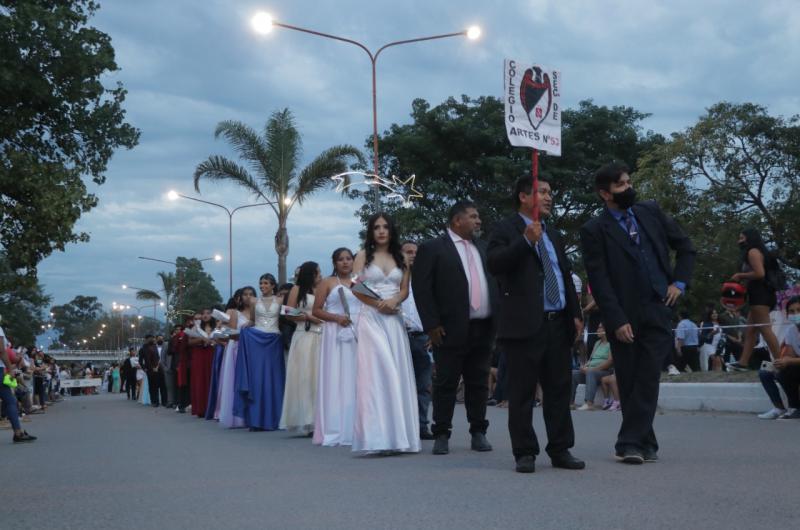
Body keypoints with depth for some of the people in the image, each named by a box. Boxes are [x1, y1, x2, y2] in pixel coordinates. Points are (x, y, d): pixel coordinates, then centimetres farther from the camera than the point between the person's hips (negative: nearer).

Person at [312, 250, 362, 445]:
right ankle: (334, 431, -4)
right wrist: (336, 317, -12)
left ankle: (356, 430, 6)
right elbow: (316, 310, 2)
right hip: (336, 335, -3)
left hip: (358, 334, 3)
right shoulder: (327, 283, 7)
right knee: (335, 380, -5)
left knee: (356, 380, 1)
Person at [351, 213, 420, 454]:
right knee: (377, 371, -12)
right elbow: (356, 288, -1)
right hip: (371, 317, -3)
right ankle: (380, 436, -15)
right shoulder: (363, 256, 7)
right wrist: (379, 304, -11)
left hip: (394, 319, 3)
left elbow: (405, 289, 9)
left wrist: (394, 301, -12)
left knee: (397, 372, -2)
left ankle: (396, 435, 1)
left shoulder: (400, 258, 15)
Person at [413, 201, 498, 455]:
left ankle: (478, 432, 19)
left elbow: (494, 281, 19)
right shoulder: (432, 248, -3)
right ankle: (441, 435, 7)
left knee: (479, 383, 10)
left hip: (483, 328, 5)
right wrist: (431, 324, -13)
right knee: (446, 384, 0)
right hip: (451, 329, -5)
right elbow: (421, 288, -8)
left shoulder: (483, 248, 16)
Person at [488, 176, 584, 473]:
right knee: (522, 392, -2)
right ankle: (525, 453, 4)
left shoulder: (553, 235, 23)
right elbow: (495, 264, -16)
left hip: (558, 323, 7)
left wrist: (575, 313, 18)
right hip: (524, 323, -7)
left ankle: (560, 450, 14)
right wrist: (526, 241, -23)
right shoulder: (506, 230, 0)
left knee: (559, 390, 7)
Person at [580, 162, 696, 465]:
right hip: (625, 317, -2)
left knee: (647, 380, -5)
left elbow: (685, 246, 19)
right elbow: (599, 281, -6)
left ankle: (630, 443, -3)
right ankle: (646, 445, 13)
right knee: (629, 384, 3)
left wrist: (679, 282, 7)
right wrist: (617, 321, -12)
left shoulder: (650, 212, 11)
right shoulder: (594, 231, -1)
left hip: (658, 311, 2)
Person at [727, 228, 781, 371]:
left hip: (760, 295, -11)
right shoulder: (753, 252, 23)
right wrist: (742, 280, 14)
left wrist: (740, 275, -8)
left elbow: (760, 273, -19)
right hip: (759, 295, 11)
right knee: (750, 330, 7)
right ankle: (743, 362, 5)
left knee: (765, 329, -14)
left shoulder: (753, 251, -7)